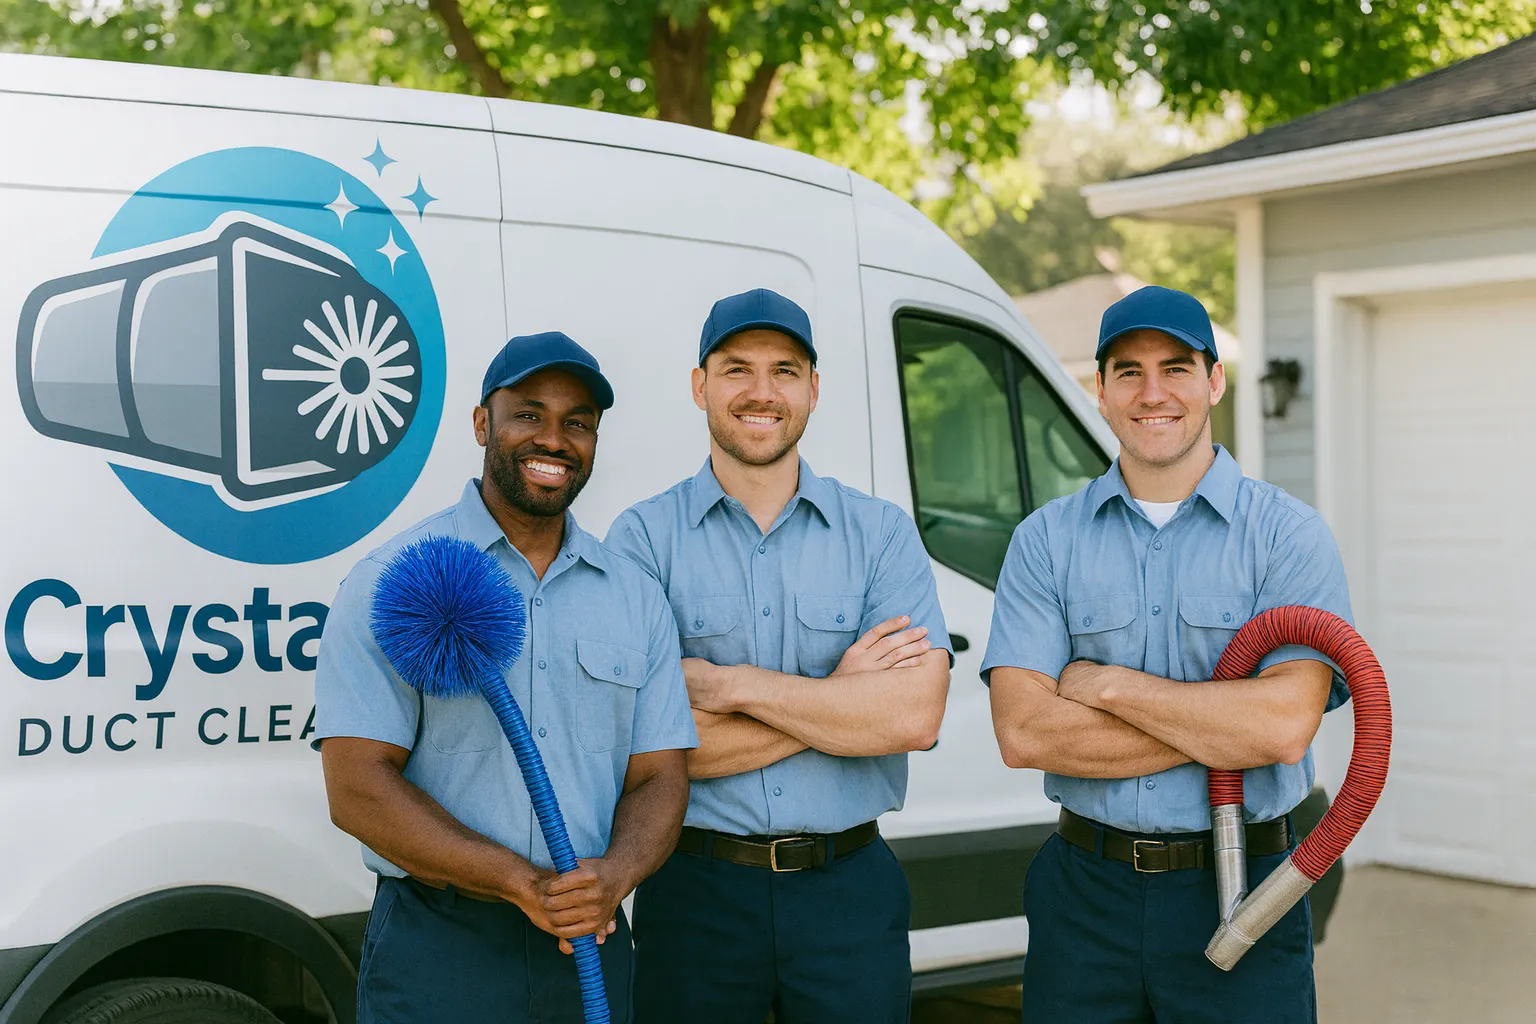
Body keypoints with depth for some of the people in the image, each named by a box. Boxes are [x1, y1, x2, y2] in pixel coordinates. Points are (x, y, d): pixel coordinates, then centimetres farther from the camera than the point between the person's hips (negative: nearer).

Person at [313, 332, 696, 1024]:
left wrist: (614, 876, -16)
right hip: (436, 949, -4)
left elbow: (659, 779, 6)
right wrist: (525, 883, -20)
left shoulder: (638, 598, 9)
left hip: (592, 945, 4)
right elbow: (357, 788, -13)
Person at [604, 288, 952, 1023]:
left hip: (851, 888, 1)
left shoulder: (882, 534, 2)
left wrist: (735, 684, -15)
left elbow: (915, 715, -11)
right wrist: (840, 695, -12)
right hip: (697, 890, -1)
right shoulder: (642, 539, -3)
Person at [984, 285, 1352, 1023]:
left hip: (1241, 894, -1)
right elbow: (1021, 732, -9)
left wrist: (1104, 684, -11)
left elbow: (1286, 727, -16)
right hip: (1086, 896, 2)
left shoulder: (1289, 534, -3)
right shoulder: (1046, 540, 2)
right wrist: (1222, 727, -13)